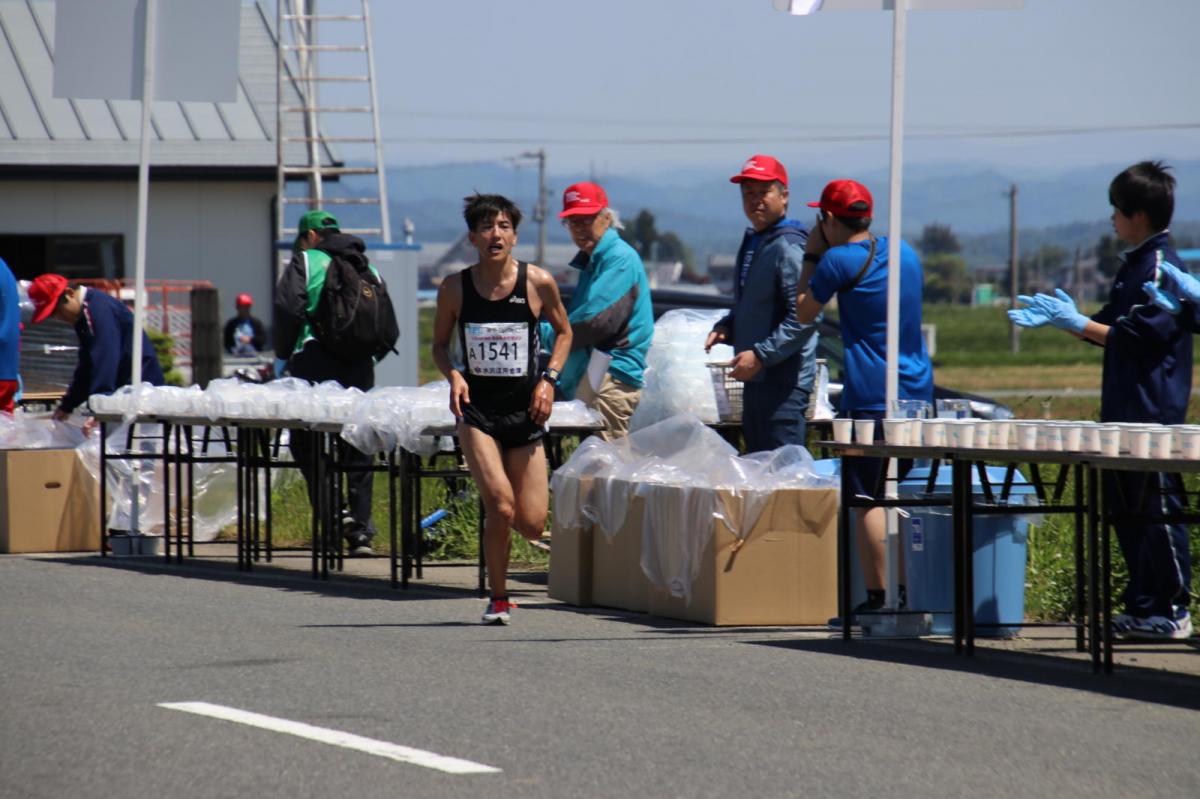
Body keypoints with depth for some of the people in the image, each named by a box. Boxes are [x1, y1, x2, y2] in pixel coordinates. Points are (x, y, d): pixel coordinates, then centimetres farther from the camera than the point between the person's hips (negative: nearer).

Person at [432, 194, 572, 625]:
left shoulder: (537, 283, -3)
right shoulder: (455, 288, -2)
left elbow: (563, 331, 12)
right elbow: (440, 344, 11)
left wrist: (549, 379, -2)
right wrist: (453, 374, -9)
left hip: (525, 411, 1)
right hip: (477, 411, -1)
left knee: (531, 524, -1)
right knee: (500, 505, -20)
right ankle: (498, 599, -2)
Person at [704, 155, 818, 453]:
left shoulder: (788, 247, -14)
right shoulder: (751, 241, 17)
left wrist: (761, 355, -23)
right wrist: (725, 328, 9)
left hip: (784, 382, -10)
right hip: (755, 378, 10)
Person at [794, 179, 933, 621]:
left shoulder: (839, 261, -9)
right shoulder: (904, 252, 12)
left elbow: (803, 314, 2)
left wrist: (811, 256, 9)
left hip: (870, 397, -7)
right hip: (918, 389, 7)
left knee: (867, 498, -5)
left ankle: (876, 598, -9)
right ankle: (908, 594, 13)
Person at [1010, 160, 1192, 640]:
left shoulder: (1160, 267, -13)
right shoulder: (1134, 264, 16)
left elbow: (1139, 335, -20)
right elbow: (1112, 330, 21)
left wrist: (1079, 323, -18)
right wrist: (1058, 319, 15)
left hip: (1153, 414, -10)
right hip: (1125, 411, 10)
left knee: (1157, 508, -7)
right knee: (1126, 508, 12)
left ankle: (1172, 611, -4)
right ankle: (1143, 605, 17)